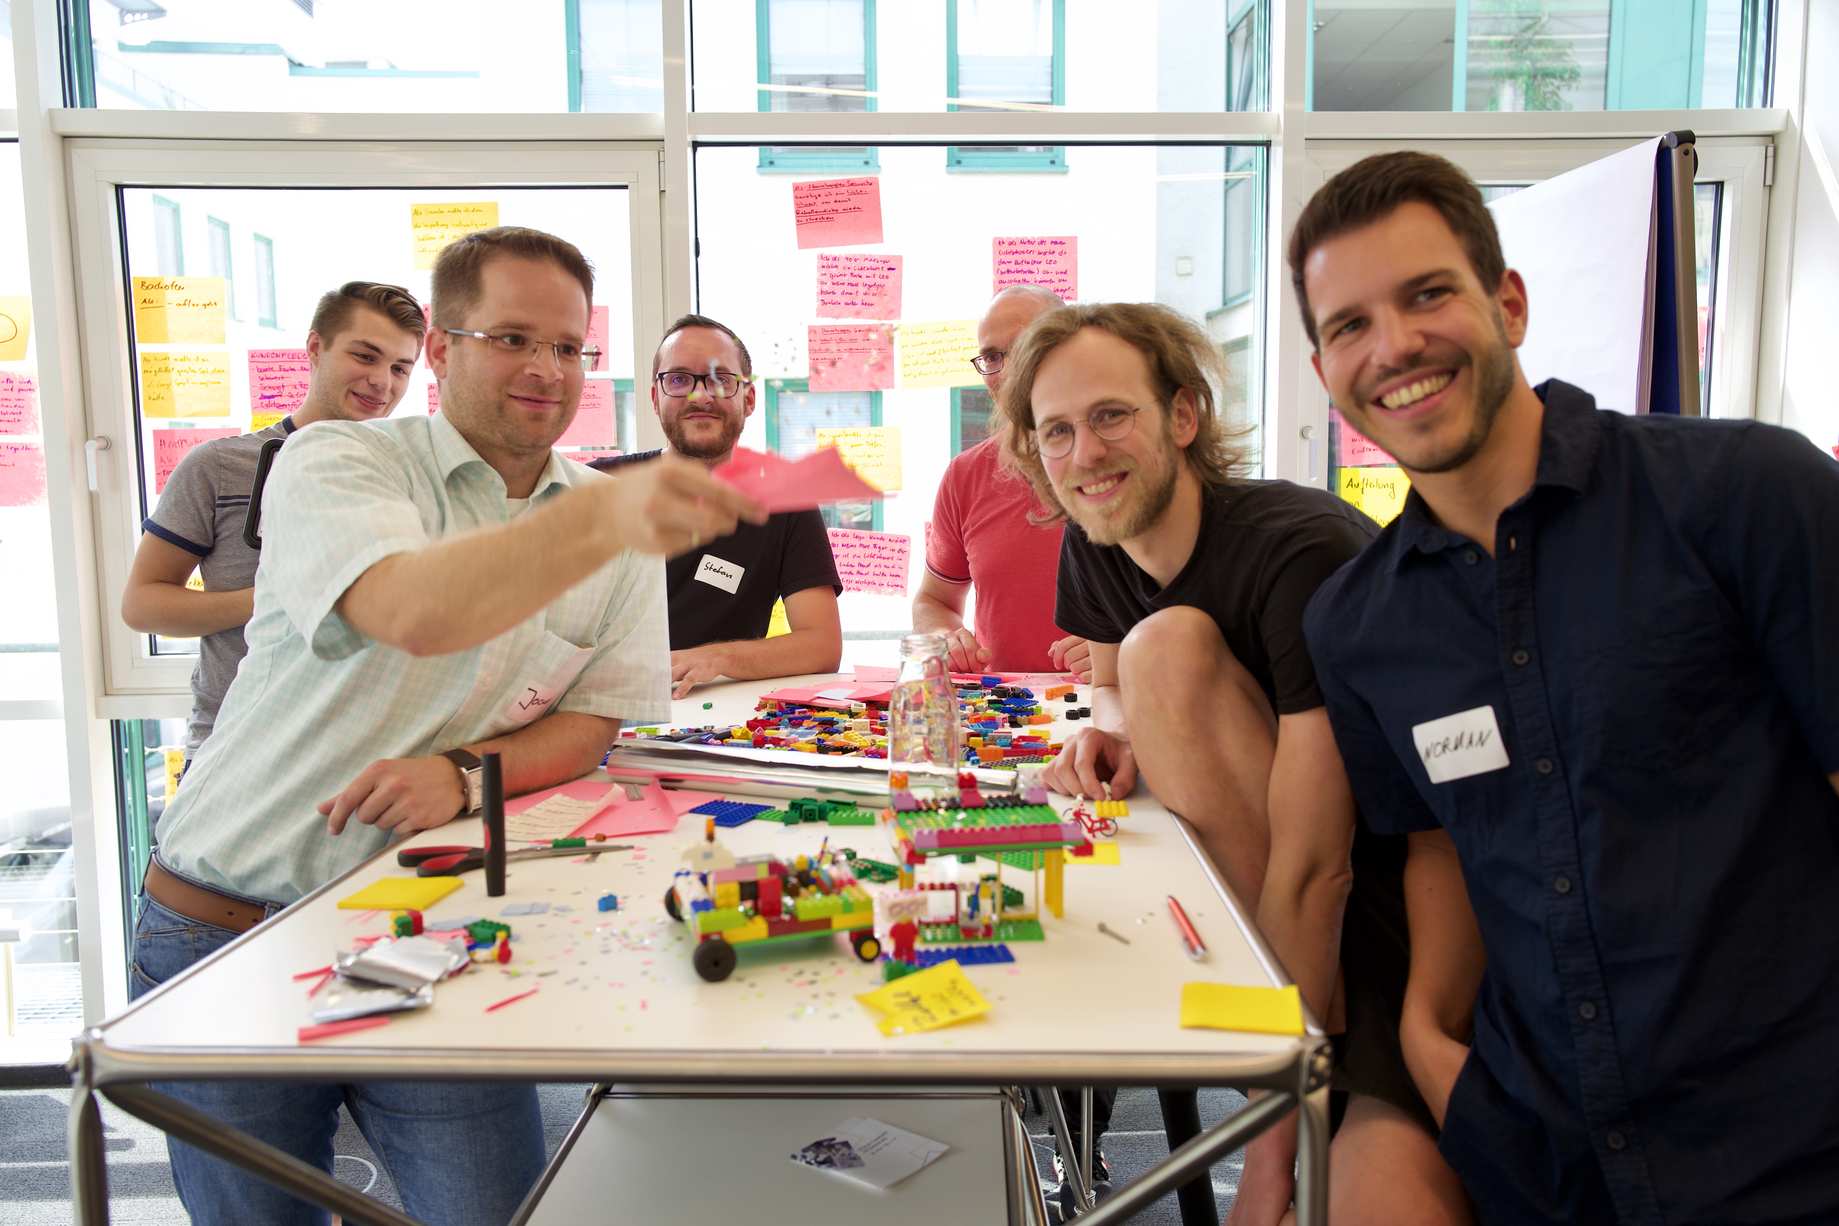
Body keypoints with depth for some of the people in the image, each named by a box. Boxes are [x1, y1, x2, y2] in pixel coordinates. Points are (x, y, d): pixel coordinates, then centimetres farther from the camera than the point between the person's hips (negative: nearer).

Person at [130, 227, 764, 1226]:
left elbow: (588, 726, 1)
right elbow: (412, 612, -32)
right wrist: (603, 519, -48)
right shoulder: (334, 461, -10)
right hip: (230, 927, -2)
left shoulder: (618, 524, 2)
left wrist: (465, 773, -19)